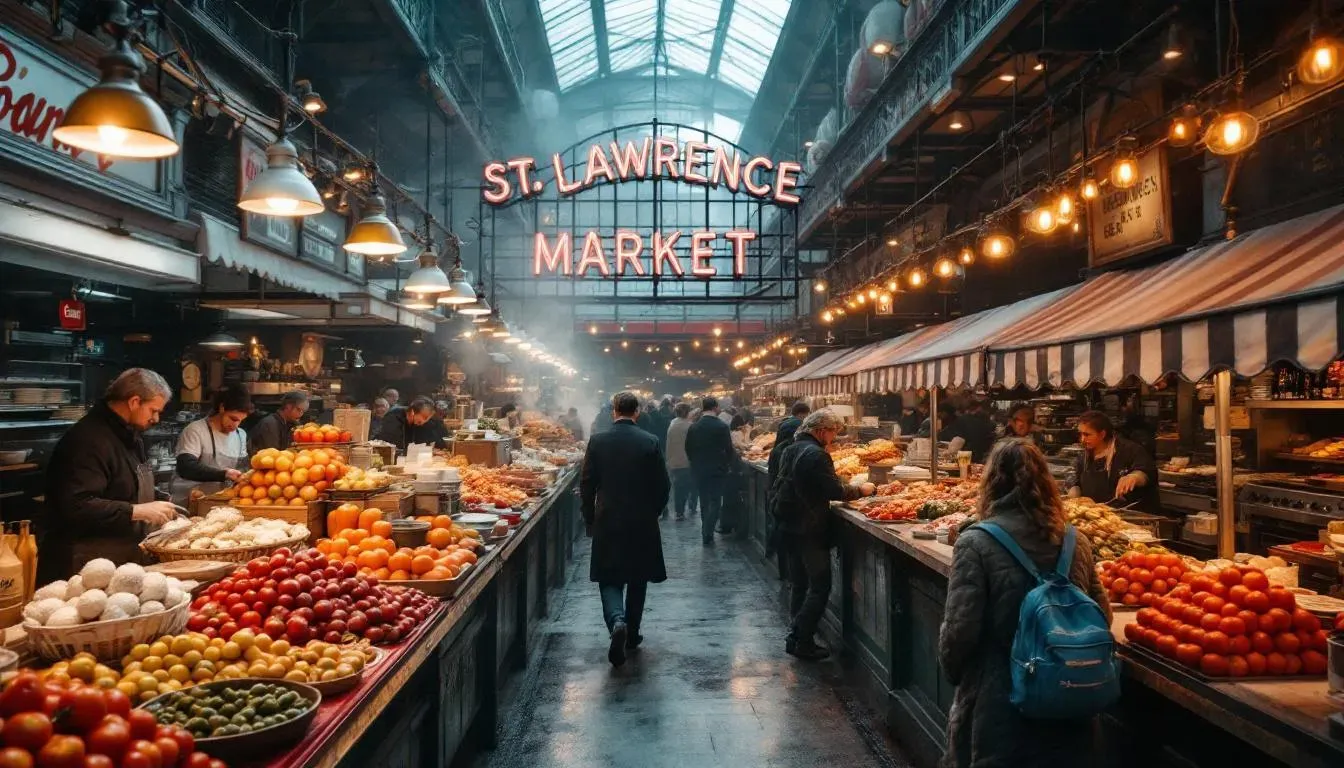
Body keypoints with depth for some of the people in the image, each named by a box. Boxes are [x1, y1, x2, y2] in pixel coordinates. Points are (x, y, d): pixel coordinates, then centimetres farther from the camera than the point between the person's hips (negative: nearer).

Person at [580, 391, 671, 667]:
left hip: (607, 523, 0)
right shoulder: (650, 442, -7)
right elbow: (663, 485, -3)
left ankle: (617, 621, -19)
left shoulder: (598, 441, -5)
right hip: (643, 523, 0)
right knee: (637, 579, 16)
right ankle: (632, 633, 24)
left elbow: (587, 484, -2)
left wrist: (590, 519, 11)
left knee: (609, 579, 7)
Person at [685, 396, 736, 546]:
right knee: (715, 502, 3)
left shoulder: (693, 427, -1)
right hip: (717, 470, -4)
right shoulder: (722, 427, -13)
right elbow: (729, 450, -11)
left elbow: (688, 449, 5)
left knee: (704, 502, 16)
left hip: (699, 470, 4)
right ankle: (707, 535, -5)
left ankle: (706, 533, 22)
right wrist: (729, 465, 5)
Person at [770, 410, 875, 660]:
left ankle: (797, 638, 19)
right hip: (809, 530, -9)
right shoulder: (816, 454, -18)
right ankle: (801, 641, -1)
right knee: (820, 586, -1)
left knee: (800, 584, 16)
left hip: (788, 525, 9)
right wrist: (861, 490, -4)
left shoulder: (790, 450, 11)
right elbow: (835, 491, -21)